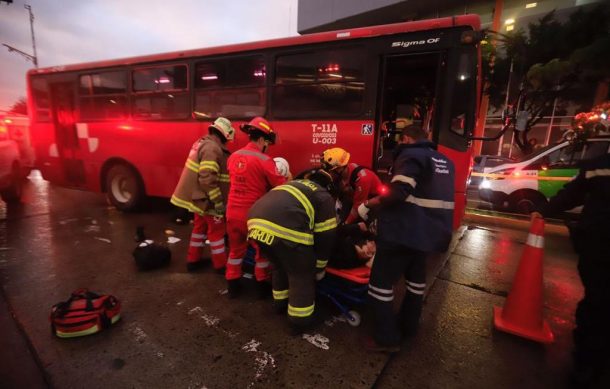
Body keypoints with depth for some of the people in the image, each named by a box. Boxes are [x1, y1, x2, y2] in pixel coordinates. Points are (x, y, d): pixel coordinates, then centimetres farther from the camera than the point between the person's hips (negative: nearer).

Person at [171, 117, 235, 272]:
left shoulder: (203, 143, 10)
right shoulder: (212, 149, -23)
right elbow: (207, 179, -30)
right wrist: (218, 202, -24)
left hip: (199, 196, 10)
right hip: (207, 198, -10)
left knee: (200, 226, 20)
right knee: (217, 230, 3)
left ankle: (193, 260, 33)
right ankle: (221, 265, 17)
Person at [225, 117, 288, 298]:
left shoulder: (233, 157, 4)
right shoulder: (264, 160, -16)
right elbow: (281, 186, -12)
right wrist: (286, 179, 9)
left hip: (233, 211, 5)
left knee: (236, 249, 23)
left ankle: (233, 286, 34)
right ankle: (262, 285, 30)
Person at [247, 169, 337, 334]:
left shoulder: (294, 185, 37)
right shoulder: (324, 197, 19)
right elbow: (325, 236, 14)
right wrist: (320, 267, 27)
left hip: (257, 222, 7)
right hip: (286, 229, -7)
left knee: (280, 266, 31)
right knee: (301, 275, 15)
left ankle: (280, 302, 47)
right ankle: (300, 320, 27)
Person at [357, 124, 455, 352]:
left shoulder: (411, 155, -11)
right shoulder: (445, 161, 15)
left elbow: (398, 193, -25)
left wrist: (368, 205, -15)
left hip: (403, 231, -9)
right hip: (430, 231, 9)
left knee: (381, 281, 3)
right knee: (416, 277, 25)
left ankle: (387, 338, 10)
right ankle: (408, 326, 39)